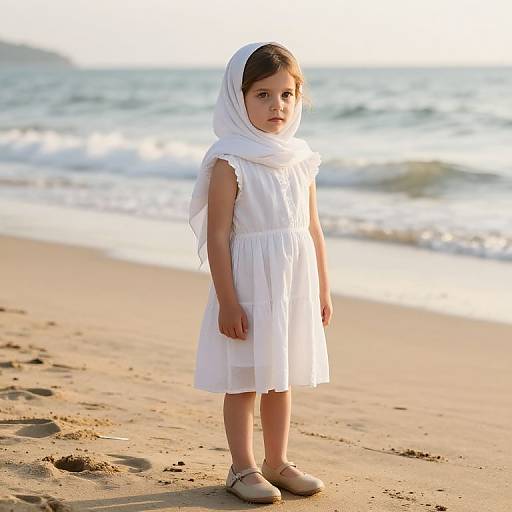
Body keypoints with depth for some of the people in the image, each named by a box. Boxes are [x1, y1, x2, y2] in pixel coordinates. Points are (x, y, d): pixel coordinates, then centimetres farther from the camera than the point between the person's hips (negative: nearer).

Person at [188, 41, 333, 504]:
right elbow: (217, 235, -13)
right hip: (250, 285, -6)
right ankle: (243, 468, 16)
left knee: (280, 378, 15)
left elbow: (313, 229, 12)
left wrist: (323, 289, 12)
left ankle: (278, 462, 28)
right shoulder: (230, 162, -11)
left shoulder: (300, 159, 7)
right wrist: (227, 301, -17)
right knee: (244, 380, 4)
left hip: (294, 286, 6)